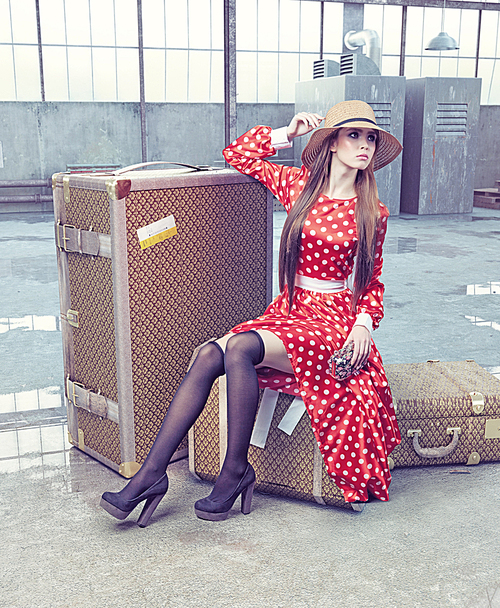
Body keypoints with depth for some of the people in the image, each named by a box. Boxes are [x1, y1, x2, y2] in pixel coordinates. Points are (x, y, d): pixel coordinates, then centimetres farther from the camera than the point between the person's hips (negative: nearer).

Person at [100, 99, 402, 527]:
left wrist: (364, 323, -8)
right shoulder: (297, 184, 8)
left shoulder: (373, 214, 3)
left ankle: (235, 471, -18)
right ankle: (152, 473, -20)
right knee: (208, 356, -22)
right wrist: (287, 134, 8)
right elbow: (237, 154, 18)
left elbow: (373, 283, 11)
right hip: (286, 311, 4)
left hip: (333, 321, -4)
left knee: (239, 348, -31)